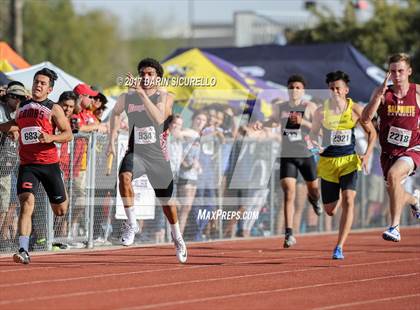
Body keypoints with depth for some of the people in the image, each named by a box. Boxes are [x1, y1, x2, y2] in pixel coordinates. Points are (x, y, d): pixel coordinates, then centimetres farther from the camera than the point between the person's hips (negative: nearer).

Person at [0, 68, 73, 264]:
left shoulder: (54, 109, -1)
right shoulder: (22, 107, 11)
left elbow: (68, 134, -5)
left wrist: (51, 138, -22)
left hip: (49, 163, -1)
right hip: (27, 165, 1)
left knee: (60, 210, 11)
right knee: (27, 202, -20)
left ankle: (65, 198, 51)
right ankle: (23, 250, -24)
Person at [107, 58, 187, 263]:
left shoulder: (165, 97, -8)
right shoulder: (127, 98, 0)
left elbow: (159, 118, -27)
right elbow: (116, 113, 19)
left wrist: (142, 93, -34)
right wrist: (112, 140, 11)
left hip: (158, 156, -1)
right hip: (135, 152, 1)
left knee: (166, 202, 12)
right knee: (124, 176, -34)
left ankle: (176, 236, 40)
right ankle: (131, 223, -22)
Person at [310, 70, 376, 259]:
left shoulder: (355, 110, -5)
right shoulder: (321, 111, -3)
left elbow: (371, 133, 6)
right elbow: (313, 133, 13)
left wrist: (367, 155, -6)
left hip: (349, 161, -2)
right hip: (328, 161, 2)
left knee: (348, 201, -21)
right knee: (330, 211, 8)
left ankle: (339, 248, -18)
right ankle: (338, 197, 49)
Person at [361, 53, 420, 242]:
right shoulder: (382, 93, -3)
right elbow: (366, 118, -17)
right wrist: (380, 94, -25)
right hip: (389, 152, 3)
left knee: (393, 175, -32)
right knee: (395, 196, 11)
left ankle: (395, 227, -28)